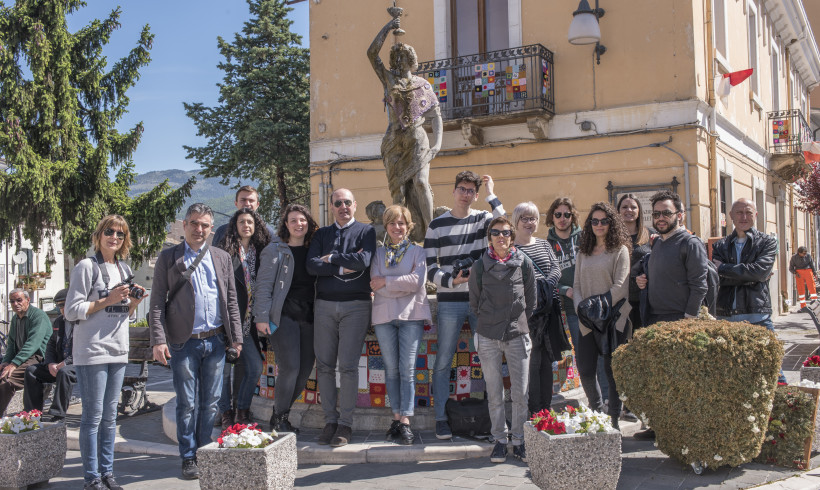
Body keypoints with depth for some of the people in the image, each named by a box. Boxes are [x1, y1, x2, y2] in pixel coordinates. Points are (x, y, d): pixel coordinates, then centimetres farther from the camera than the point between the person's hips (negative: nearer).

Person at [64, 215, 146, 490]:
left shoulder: (124, 269, 15)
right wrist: (107, 301, -17)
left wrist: (134, 302, 2)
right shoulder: (87, 266, -6)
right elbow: (72, 311, -11)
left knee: (110, 415, 12)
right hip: (91, 352, -7)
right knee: (93, 416, -2)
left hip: (118, 352, 7)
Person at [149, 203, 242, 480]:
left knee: (210, 403, 9)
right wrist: (158, 340, -11)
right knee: (187, 404, 3)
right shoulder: (168, 258, 3)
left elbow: (231, 300, 13)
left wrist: (236, 337, 7)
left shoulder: (222, 258, 12)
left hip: (215, 342, 3)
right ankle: (189, 458, 15)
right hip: (184, 342, -3)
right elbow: (157, 302, -1)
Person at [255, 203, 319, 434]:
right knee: (290, 368, -11)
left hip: (309, 316, 5)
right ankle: (279, 418, 6)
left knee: (306, 369, 4)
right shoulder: (275, 250, 0)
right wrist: (262, 317, -10)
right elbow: (264, 285, -4)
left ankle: (281, 413, 20)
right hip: (284, 316, -5)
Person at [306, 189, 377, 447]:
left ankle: (345, 423, 1)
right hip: (325, 305, 3)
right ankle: (330, 419, 12)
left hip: (355, 305, -3)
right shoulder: (322, 234, 15)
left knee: (348, 365, -6)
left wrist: (331, 257, -4)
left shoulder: (366, 231, 6)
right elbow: (311, 265, -1)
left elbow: (363, 261, -13)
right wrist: (344, 268, -9)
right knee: (324, 365, 2)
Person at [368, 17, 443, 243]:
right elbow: (372, 53, 0)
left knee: (420, 181, -18)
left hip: (417, 138, -1)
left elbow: (436, 115, 6)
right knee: (398, 187, -1)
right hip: (394, 140, 2)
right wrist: (387, 28, -2)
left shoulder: (423, 84, 9)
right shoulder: (389, 79, 10)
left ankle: (428, 230, -14)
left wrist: (438, 142, -6)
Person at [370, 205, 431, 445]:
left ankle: (405, 421, -5)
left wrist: (387, 282, -7)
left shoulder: (417, 252, 9)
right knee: (391, 369, 5)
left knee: (407, 369, -6)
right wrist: (404, 285, -9)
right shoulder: (378, 253, 13)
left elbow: (417, 280, -8)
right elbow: (376, 284, -2)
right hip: (383, 315, 2)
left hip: (411, 315, -2)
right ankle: (397, 417, 13)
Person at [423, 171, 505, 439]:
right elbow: (429, 267, 3)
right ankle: (442, 418, 11)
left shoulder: (484, 219, 7)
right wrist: (451, 281, -14)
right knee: (443, 362, 1)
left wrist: (491, 195, -10)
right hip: (449, 302, -1)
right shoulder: (437, 225, 5)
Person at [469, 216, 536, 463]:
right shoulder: (480, 266, 2)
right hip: (488, 337, 0)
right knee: (494, 393, 4)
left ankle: (518, 440, 15)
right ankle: (500, 440, 16)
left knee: (520, 392, 1)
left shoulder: (524, 263, 3)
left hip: (518, 334, 0)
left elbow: (531, 300, 12)